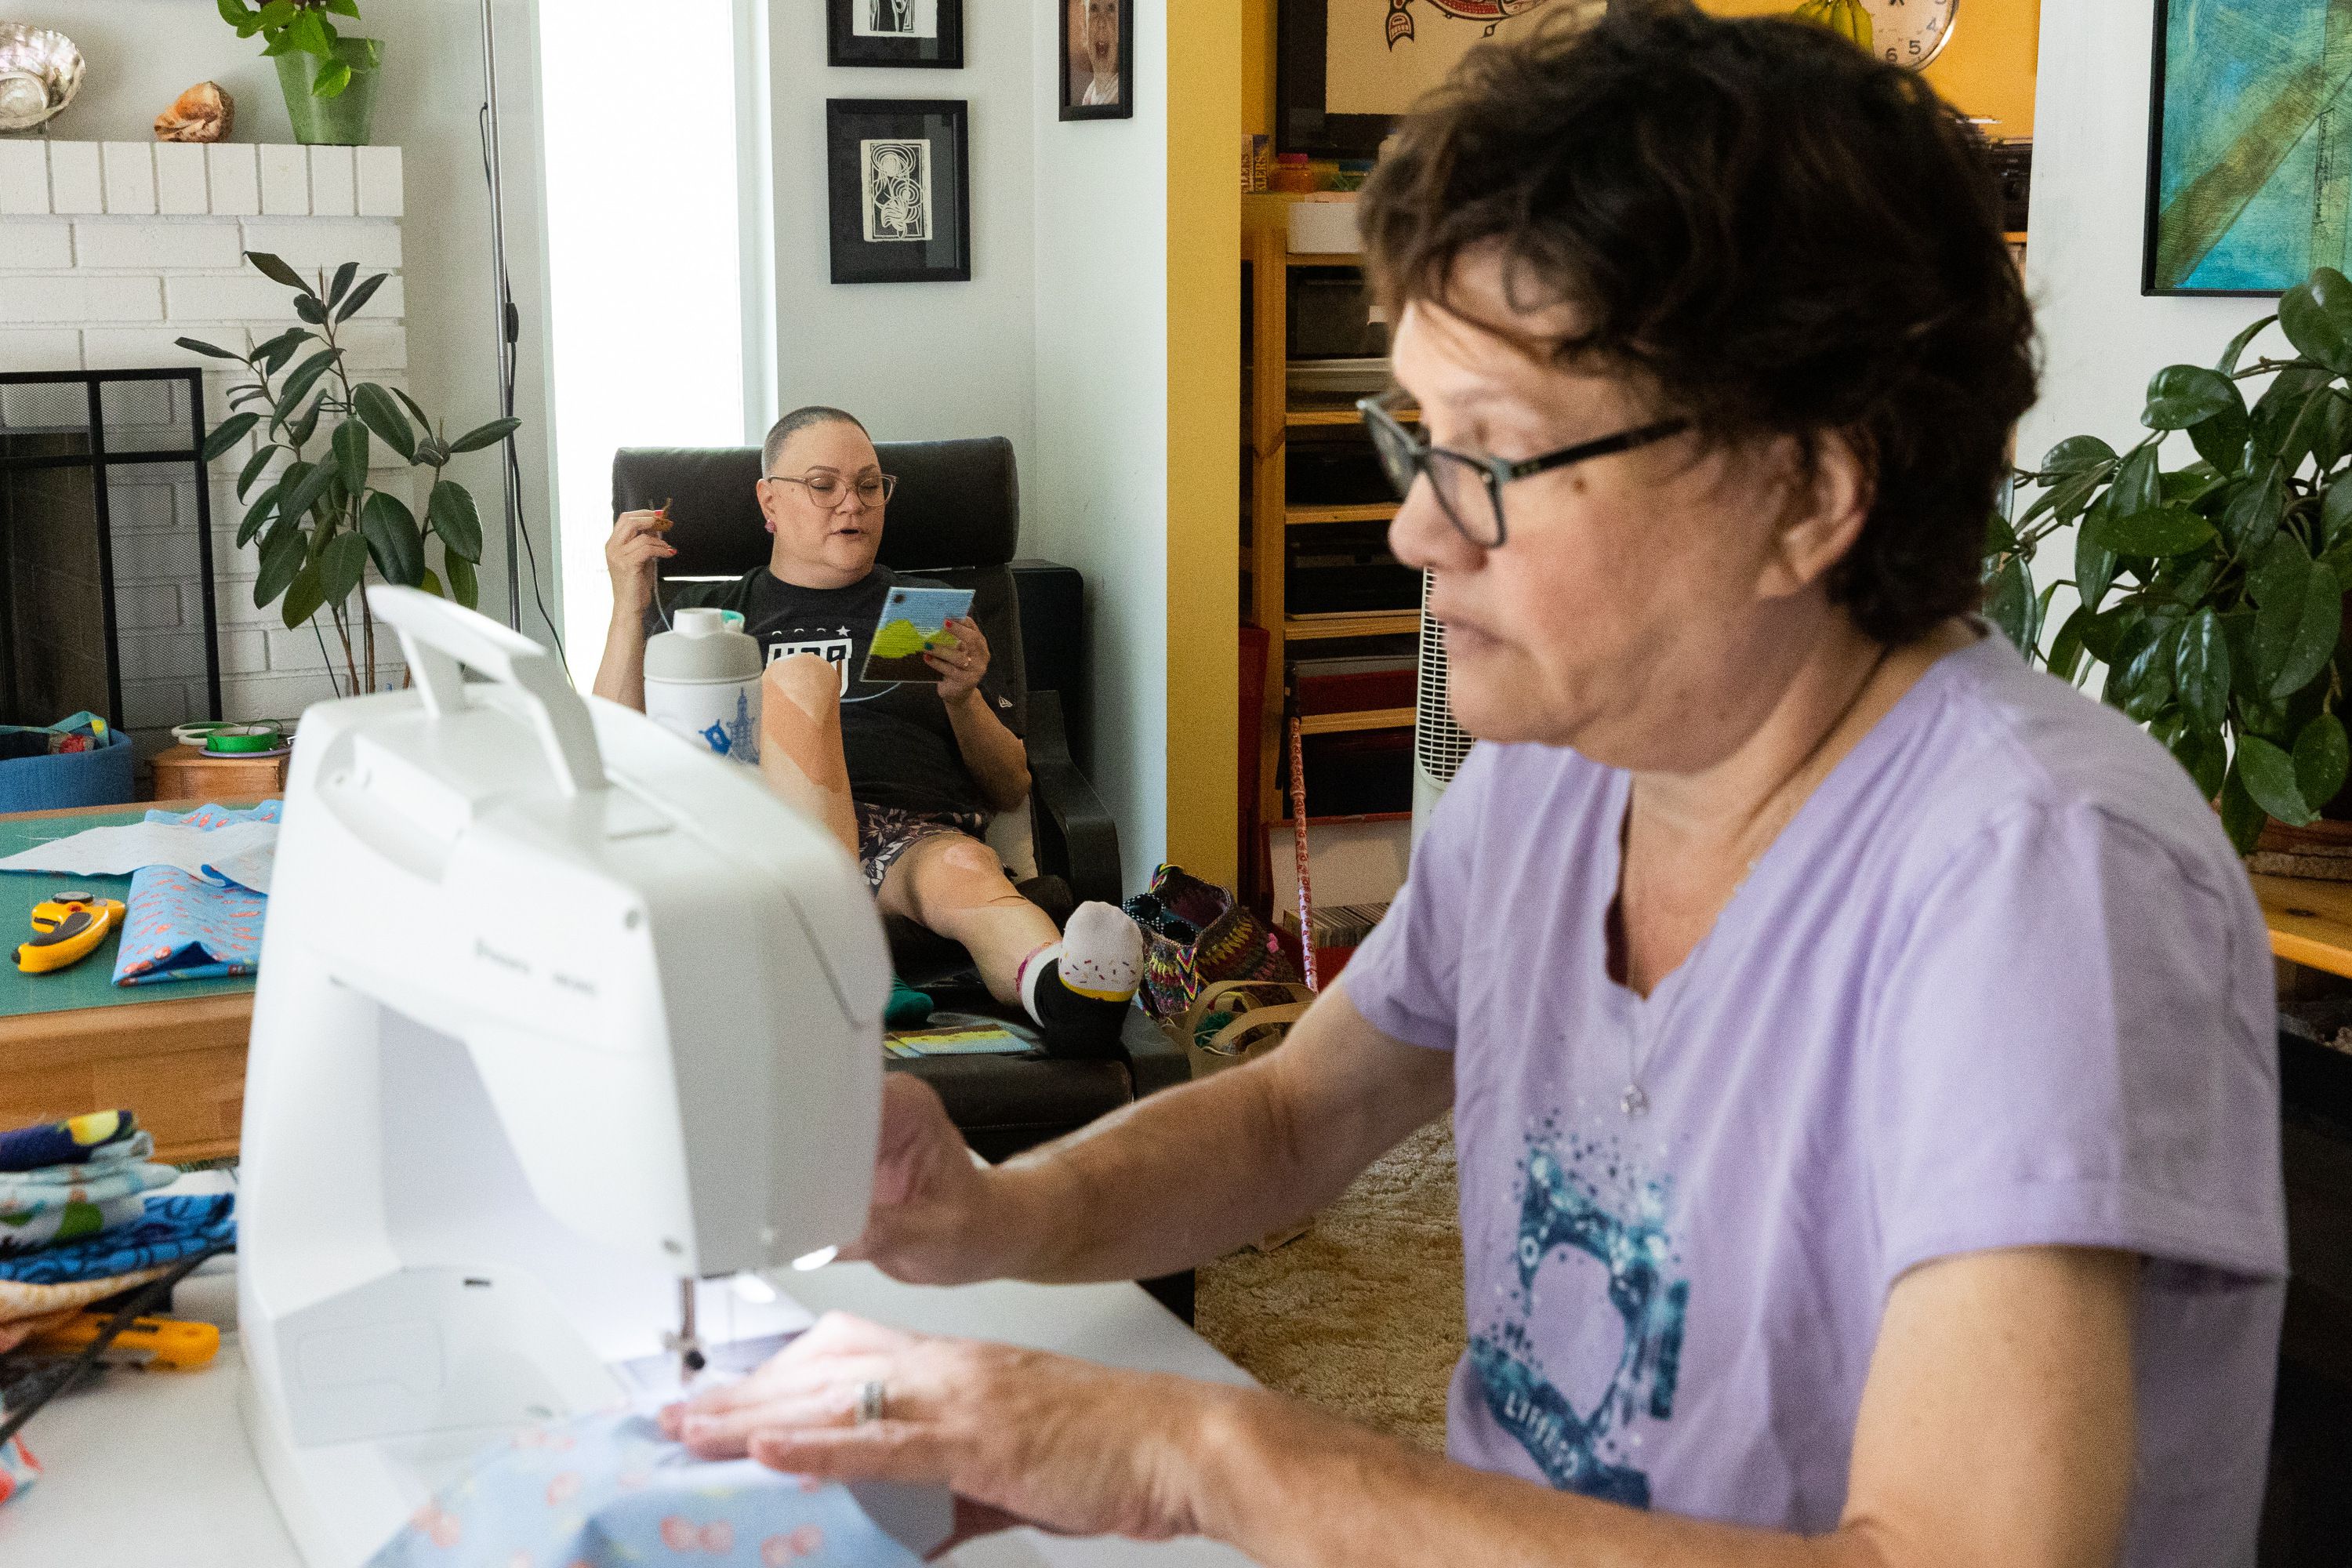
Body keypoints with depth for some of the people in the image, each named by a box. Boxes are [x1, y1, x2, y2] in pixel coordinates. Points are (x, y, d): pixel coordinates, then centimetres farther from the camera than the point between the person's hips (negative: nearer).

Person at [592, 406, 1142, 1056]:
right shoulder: (703, 611, 26)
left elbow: (1011, 790, 22)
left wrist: (964, 701, 2)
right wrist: (630, 608, 6)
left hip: (918, 832, 1)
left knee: (964, 870, -37)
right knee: (797, 675, -30)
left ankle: (1062, 987, -72)